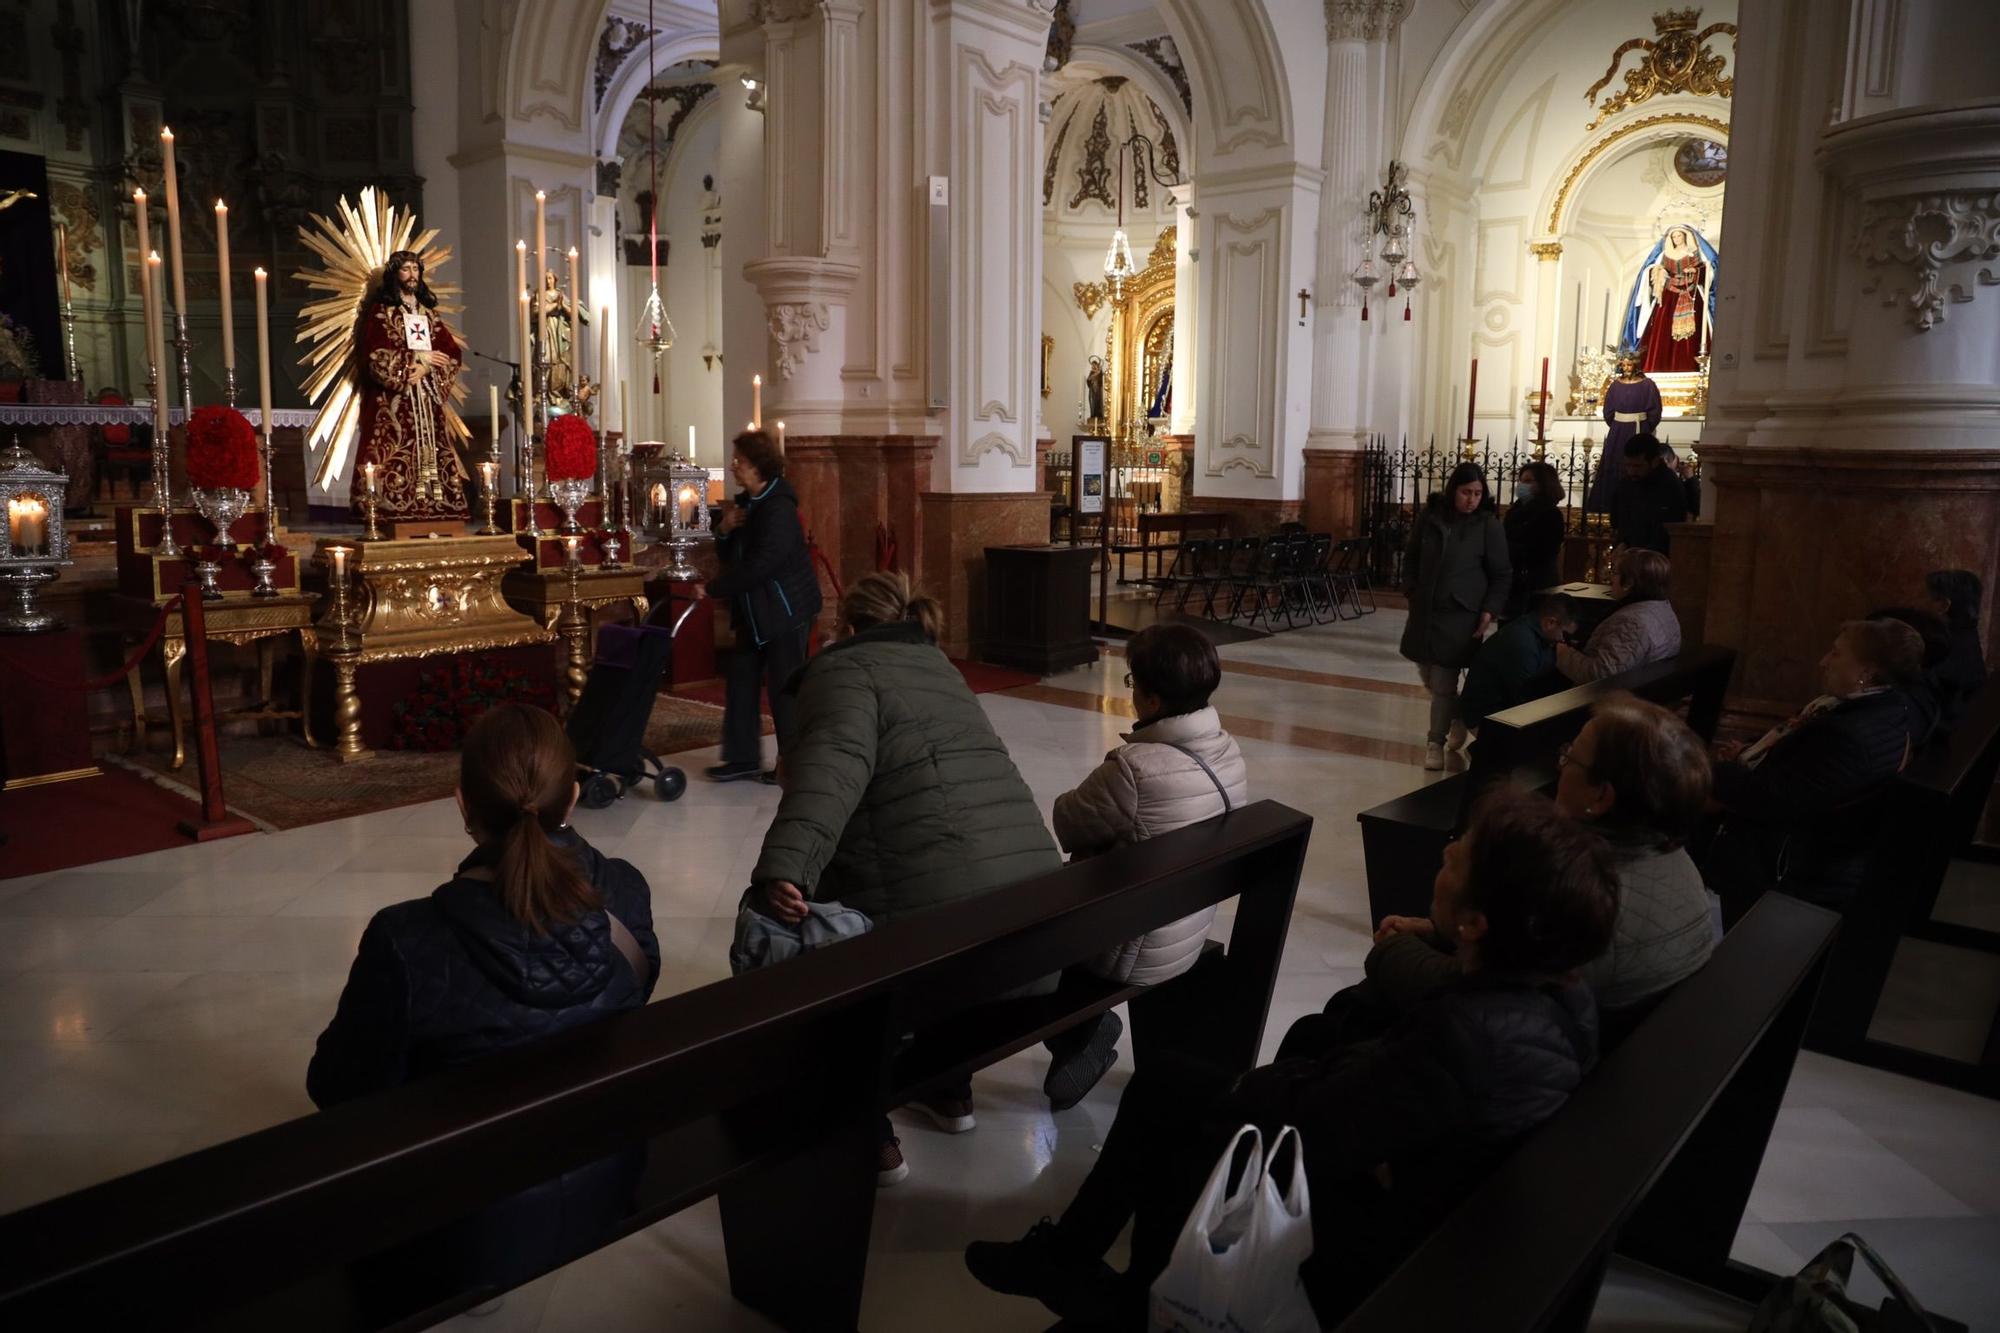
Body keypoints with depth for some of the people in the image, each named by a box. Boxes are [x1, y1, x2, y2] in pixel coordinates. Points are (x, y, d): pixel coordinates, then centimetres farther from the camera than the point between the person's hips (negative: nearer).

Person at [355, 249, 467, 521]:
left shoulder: (428, 312, 17)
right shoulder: (380, 311, 3)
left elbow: (453, 352, 7)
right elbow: (376, 356, -8)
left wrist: (427, 366, -10)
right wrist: (418, 357, -11)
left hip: (427, 398, 4)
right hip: (394, 399, -4)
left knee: (429, 447, -3)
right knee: (397, 452, -12)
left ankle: (432, 497, -4)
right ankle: (393, 504, -14)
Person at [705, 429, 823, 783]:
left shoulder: (779, 509, -19)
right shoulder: (745, 504, 10)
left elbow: (760, 566, -26)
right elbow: (728, 557, 16)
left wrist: (713, 589, -19)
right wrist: (725, 530, -5)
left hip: (786, 611, -9)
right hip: (753, 611, 9)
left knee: (784, 687, -2)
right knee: (741, 680, 9)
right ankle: (743, 757, 17)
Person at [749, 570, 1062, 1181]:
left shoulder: (845, 667, 2)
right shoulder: (936, 665, 26)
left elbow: (835, 764, -20)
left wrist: (783, 867, -33)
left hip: (942, 906, -7)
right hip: (1034, 898, 8)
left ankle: (871, 1138, 21)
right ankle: (949, 1091, 46)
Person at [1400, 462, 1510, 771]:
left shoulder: (1488, 525, -6)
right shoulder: (1430, 515, 2)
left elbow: (1502, 575, -1)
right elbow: (1411, 557, 15)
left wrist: (1490, 610, -10)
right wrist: (1410, 589, 5)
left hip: (1459, 615, -4)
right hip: (1423, 610, 4)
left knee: (1443, 684, -5)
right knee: (1428, 676, 14)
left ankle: (1435, 742, 8)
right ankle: (1457, 716, 40)